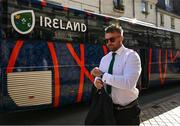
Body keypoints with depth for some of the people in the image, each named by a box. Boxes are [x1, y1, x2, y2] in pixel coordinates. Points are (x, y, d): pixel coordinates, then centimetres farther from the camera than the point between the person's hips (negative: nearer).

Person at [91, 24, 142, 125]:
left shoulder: (131, 56, -15)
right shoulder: (104, 59, 6)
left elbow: (128, 83, -29)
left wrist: (103, 75, -25)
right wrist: (97, 81, -17)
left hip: (127, 111, -5)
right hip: (108, 108, 5)